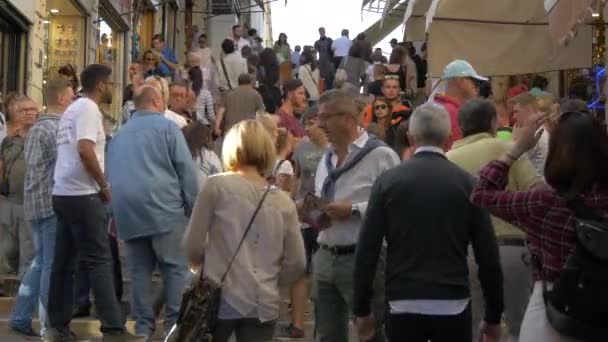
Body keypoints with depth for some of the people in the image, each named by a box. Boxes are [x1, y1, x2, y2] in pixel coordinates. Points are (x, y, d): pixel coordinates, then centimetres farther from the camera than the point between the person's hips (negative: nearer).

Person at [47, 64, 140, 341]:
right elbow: (85, 150, -23)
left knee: (64, 261, 10)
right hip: (82, 194, -9)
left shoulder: (73, 108, 18)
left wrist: (97, 185, 19)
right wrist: (104, 186, -13)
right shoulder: (88, 108, -10)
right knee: (99, 260, -8)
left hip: (63, 193, 9)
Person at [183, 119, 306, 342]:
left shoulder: (217, 185, -3)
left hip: (220, 298, -2)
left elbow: (193, 246, 0)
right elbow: (296, 264, 6)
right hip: (264, 305, 2)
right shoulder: (284, 202, 5)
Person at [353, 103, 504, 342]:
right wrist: (493, 315, 9)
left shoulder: (388, 181, 0)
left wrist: (362, 309, 7)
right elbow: (487, 256, 1)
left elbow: (367, 250, -1)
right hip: (454, 305, 0)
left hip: (403, 304, 0)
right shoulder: (467, 183, 0)